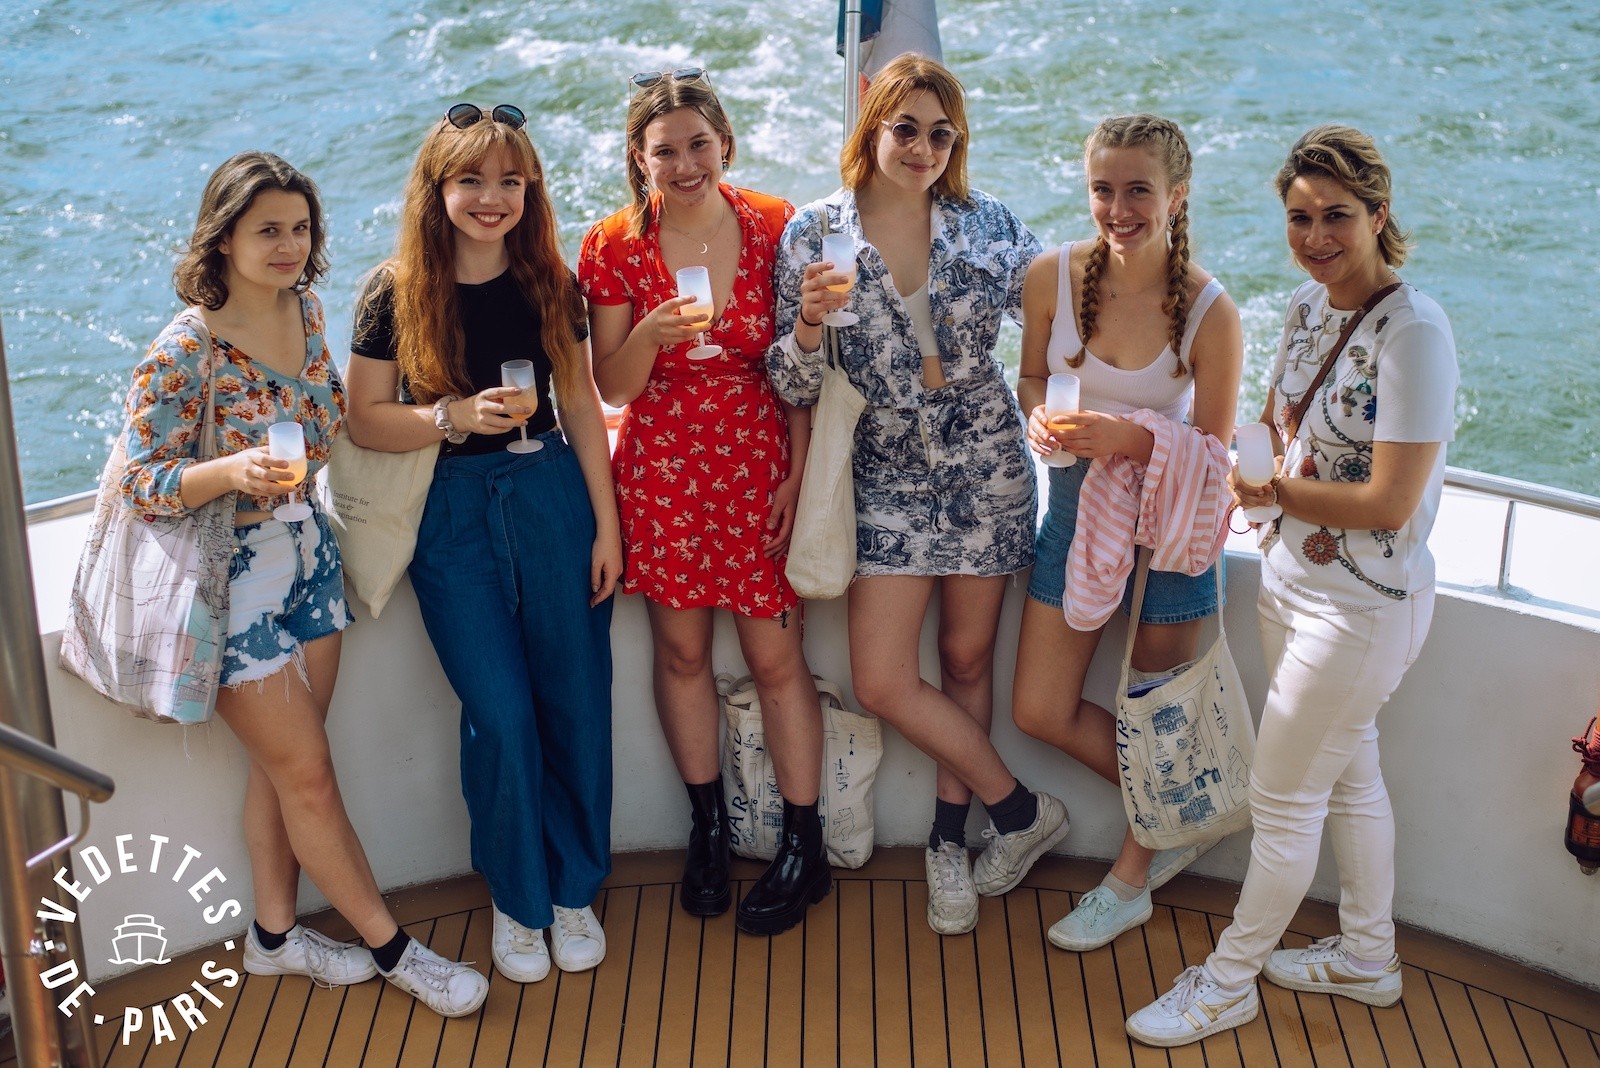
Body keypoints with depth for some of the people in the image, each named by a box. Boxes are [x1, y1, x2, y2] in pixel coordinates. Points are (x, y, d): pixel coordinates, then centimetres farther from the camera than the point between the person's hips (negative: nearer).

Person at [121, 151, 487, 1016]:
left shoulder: (305, 309, -1)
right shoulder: (186, 349, -21)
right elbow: (141, 484, -20)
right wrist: (232, 472, -35)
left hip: (307, 557, 7)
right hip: (235, 579, -6)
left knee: (281, 764, 17)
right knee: (308, 774, 5)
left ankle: (274, 934, 34)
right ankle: (392, 949, 18)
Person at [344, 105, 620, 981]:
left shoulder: (549, 282, 2)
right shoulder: (397, 292, -5)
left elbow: (582, 405, 7)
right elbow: (365, 418, -4)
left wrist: (606, 522, 3)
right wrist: (458, 416, -20)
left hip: (552, 495, 2)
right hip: (452, 511, -2)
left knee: (575, 703, 5)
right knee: (500, 715, -3)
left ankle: (576, 890, 24)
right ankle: (517, 899, 19)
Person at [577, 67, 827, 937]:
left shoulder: (774, 228, -6)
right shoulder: (615, 247, -5)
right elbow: (612, 386, -3)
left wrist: (797, 473, -5)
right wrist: (650, 335, -23)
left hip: (759, 465, -1)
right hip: (663, 468, 1)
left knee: (775, 656, 2)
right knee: (680, 650, 11)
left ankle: (803, 850, 17)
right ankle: (707, 827, 30)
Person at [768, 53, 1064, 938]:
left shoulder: (988, 226, -3)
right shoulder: (813, 233, -5)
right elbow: (792, 385, -4)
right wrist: (808, 325, -25)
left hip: (987, 465, 0)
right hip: (887, 475, 0)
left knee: (967, 658, 9)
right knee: (882, 681, -5)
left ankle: (949, 842, 30)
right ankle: (1022, 812, 17)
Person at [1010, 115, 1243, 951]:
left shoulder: (1209, 312, -20)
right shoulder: (1053, 276, -11)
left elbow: (1213, 449, -11)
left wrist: (1131, 439, -29)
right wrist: (1039, 419, -16)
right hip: (1076, 505, 4)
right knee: (1039, 711, 8)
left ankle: (1130, 879, 36)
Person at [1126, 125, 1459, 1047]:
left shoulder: (1414, 332, -24)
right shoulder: (1310, 304, 1)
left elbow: (1389, 503, -25)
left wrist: (1270, 490, -14)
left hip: (1363, 606, -8)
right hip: (1294, 581, 8)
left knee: (1283, 798, 6)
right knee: (1349, 774, 23)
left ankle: (1230, 979, 26)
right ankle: (1368, 956, 43)